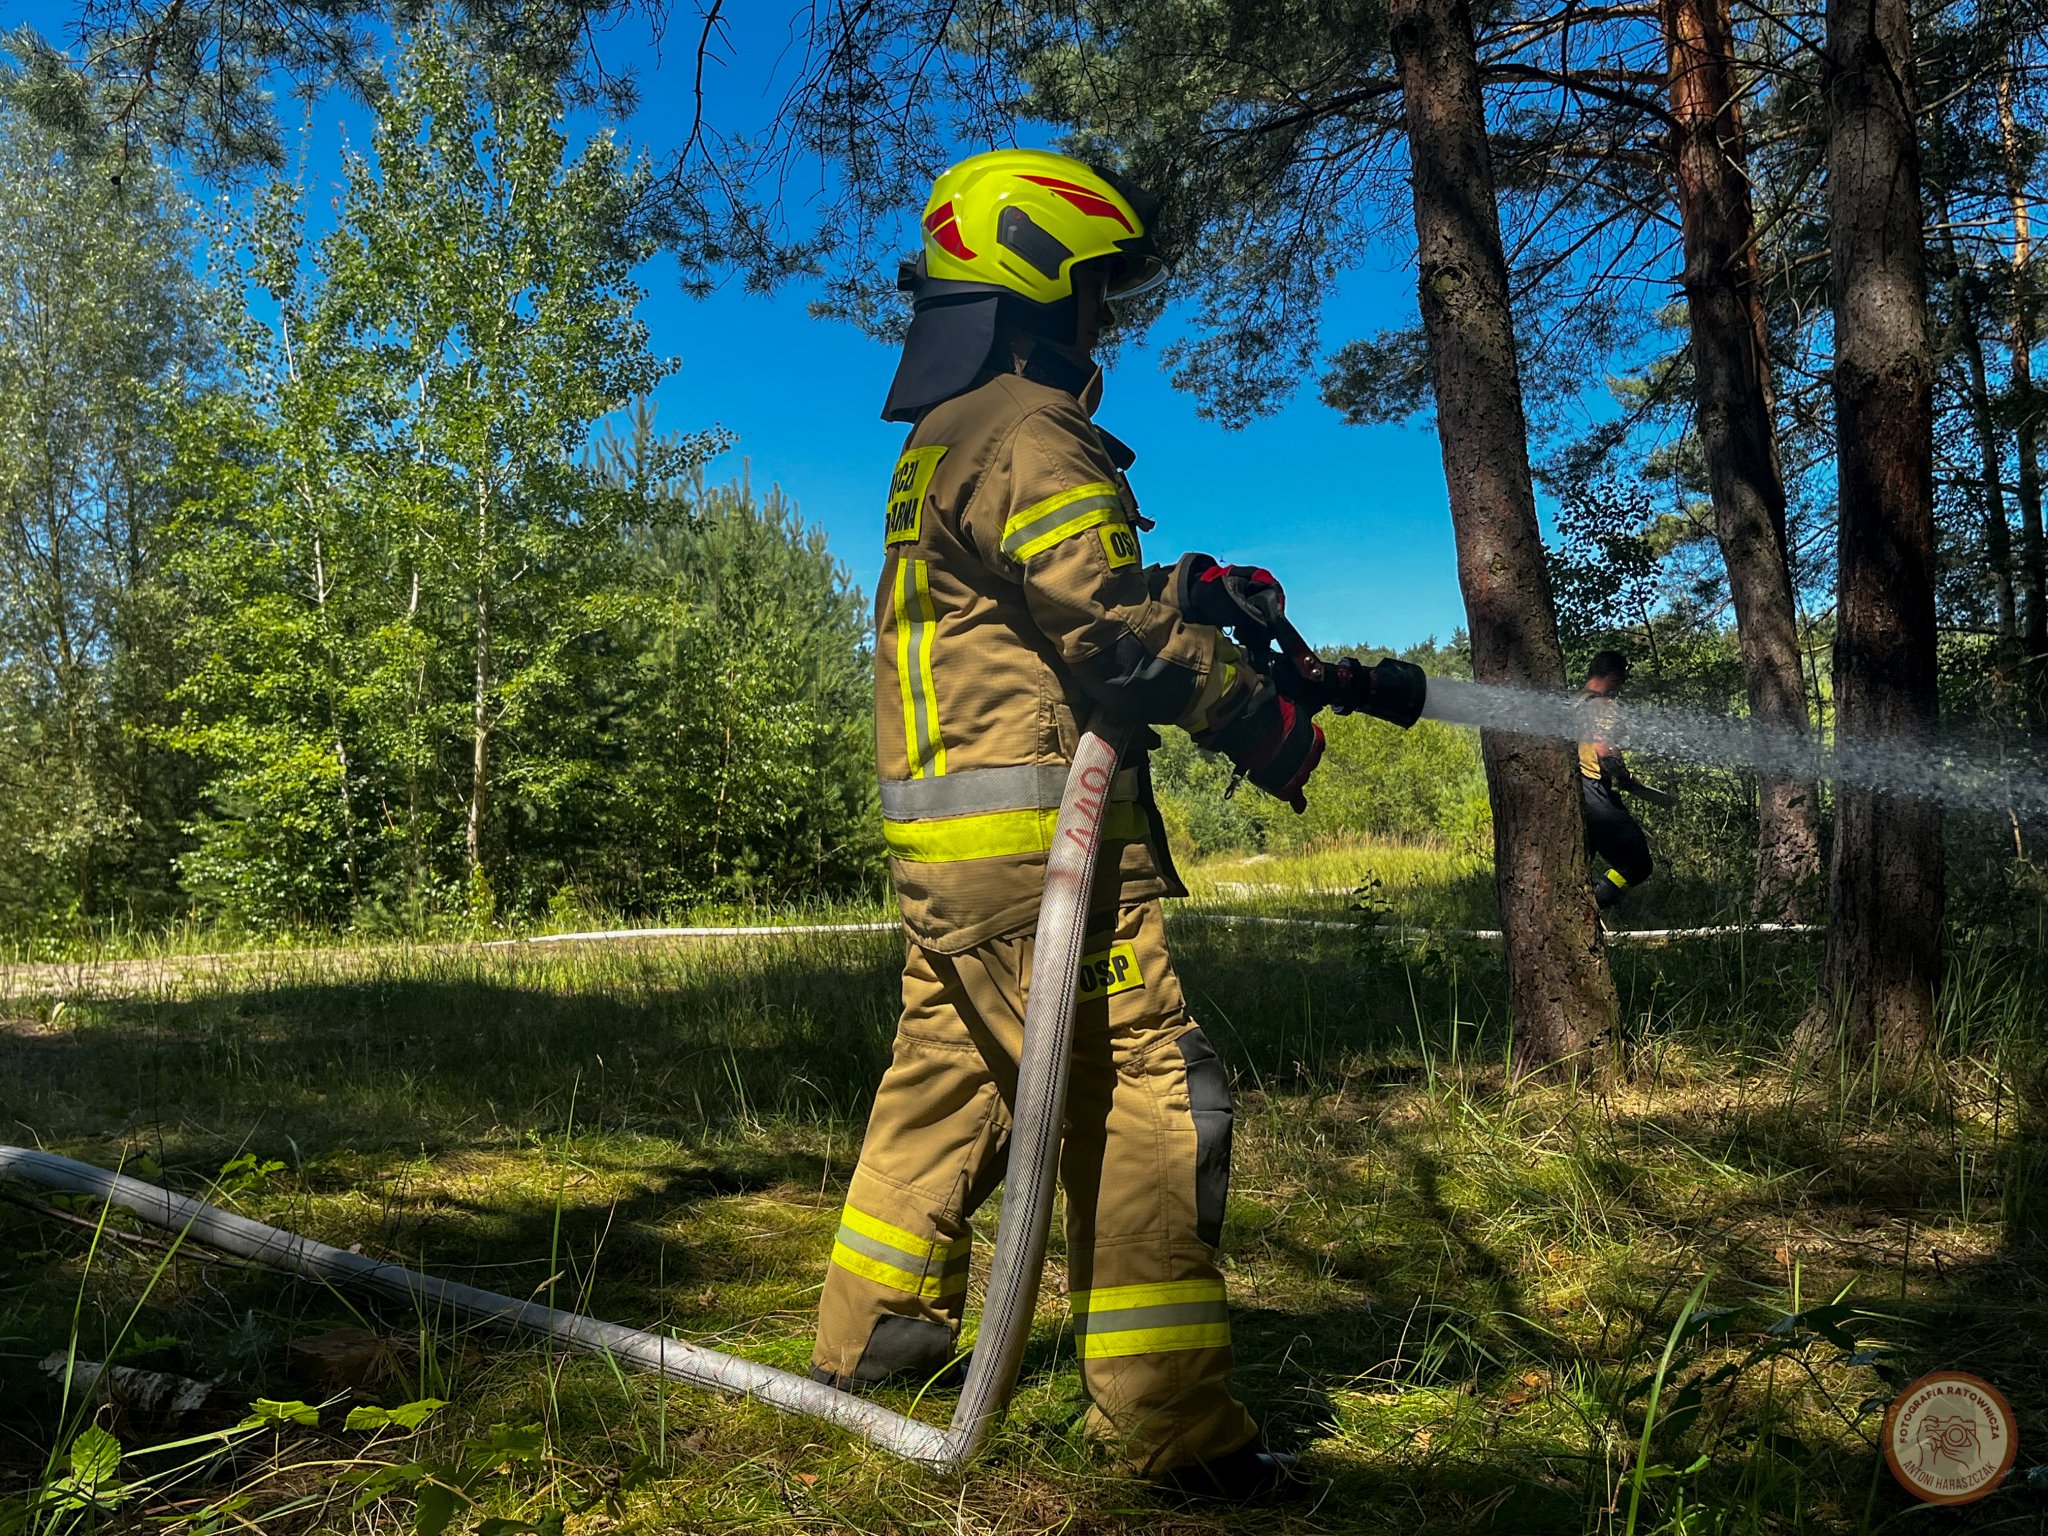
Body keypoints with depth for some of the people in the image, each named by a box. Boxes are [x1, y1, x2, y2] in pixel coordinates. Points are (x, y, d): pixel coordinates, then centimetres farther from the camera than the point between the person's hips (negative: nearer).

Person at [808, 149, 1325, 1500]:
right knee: (1148, 1103, -6)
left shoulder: (940, 446, 22)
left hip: (942, 842, 10)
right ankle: (1176, 1426, 0)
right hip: (1037, 832, -10)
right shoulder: (1026, 435, -11)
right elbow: (1119, 631, -18)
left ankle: (871, 1332, 34)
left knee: (948, 1079, 20)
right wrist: (1264, 719, -8)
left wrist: (1190, 588, 14)